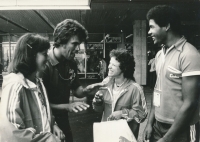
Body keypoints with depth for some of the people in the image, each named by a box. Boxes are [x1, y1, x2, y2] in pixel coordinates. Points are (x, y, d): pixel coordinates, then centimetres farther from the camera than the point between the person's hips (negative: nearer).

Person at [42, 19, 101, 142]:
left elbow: (76, 90, 8)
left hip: (63, 119, 7)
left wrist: (85, 91, -13)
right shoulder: (43, 65, -23)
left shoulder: (71, 63, 0)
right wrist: (67, 106, -28)